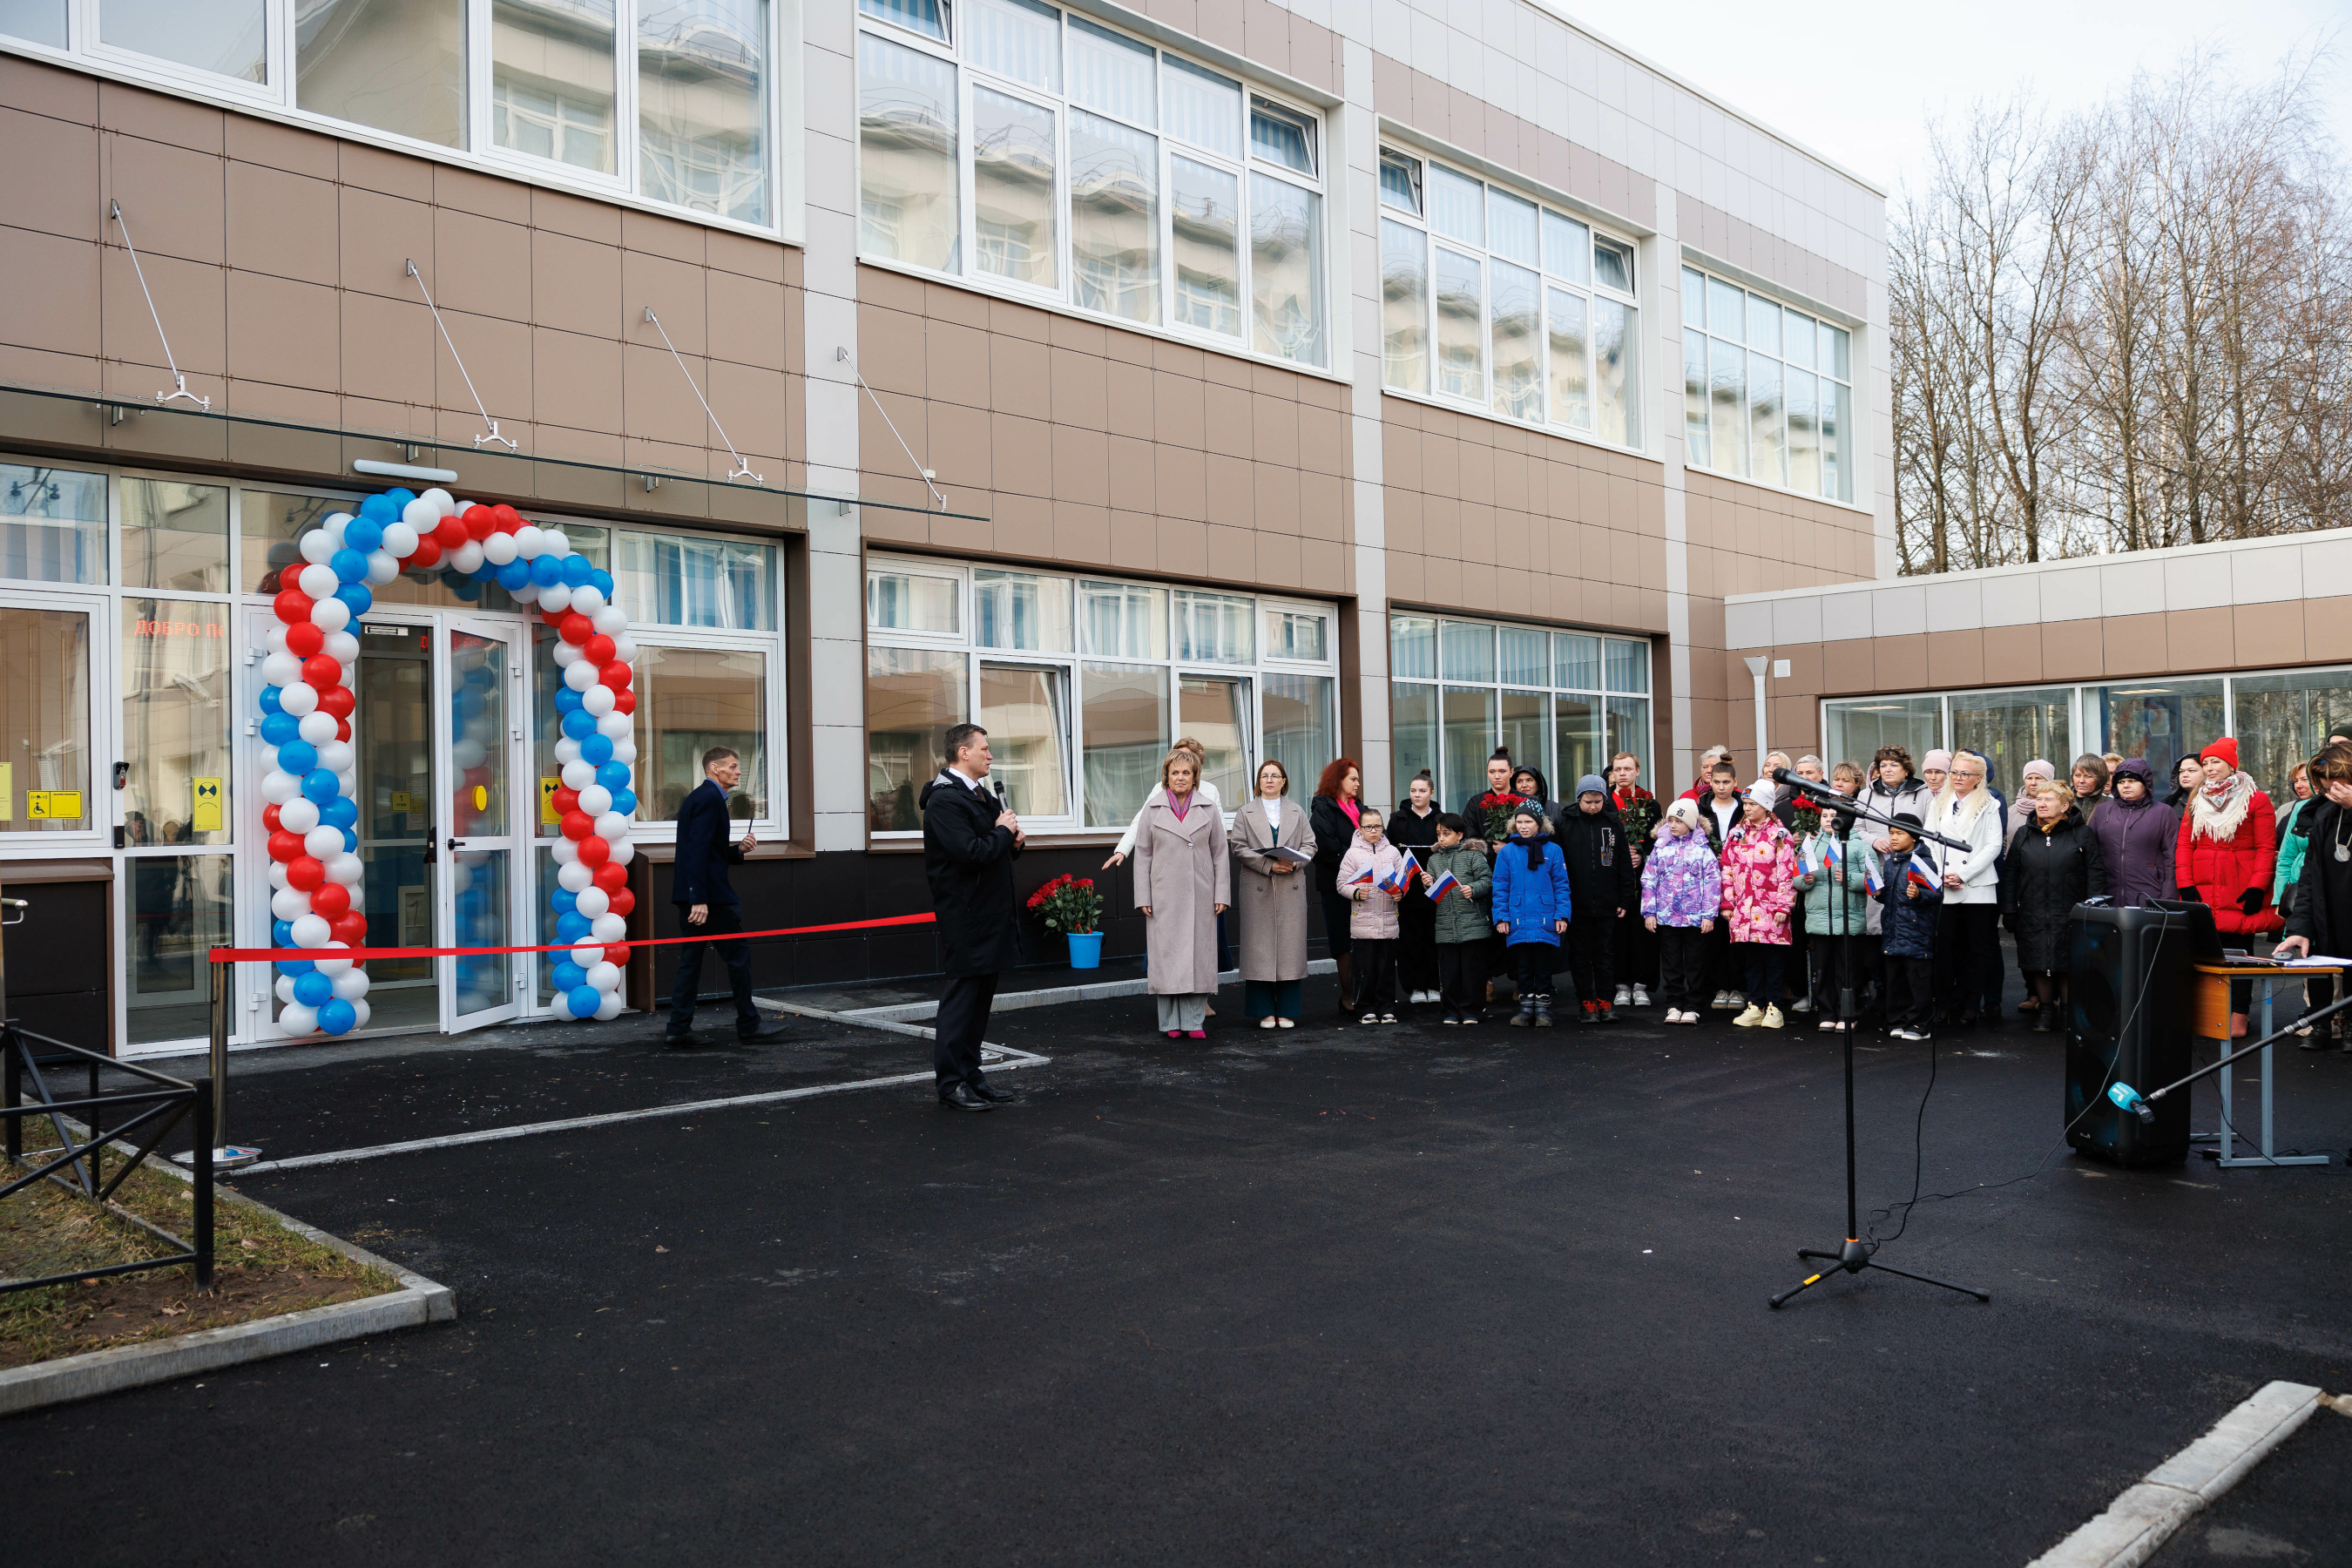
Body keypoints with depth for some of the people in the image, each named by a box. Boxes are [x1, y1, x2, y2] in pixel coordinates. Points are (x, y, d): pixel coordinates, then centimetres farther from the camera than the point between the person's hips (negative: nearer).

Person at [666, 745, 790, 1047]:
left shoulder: (696, 797, 18)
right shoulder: (711, 799, -13)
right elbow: (699, 850, -22)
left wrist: (738, 849, 8)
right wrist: (700, 899, -26)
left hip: (691, 895, 10)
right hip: (710, 895, -10)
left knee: (690, 960, 8)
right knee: (738, 956, 0)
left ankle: (678, 1028, 7)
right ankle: (749, 1025, 8)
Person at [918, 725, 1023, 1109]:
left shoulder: (984, 795, 16)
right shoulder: (945, 799, -15)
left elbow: (1001, 851, 24)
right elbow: (970, 853, -27)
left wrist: (1015, 840, 2)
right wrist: (1003, 833, -12)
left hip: (991, 915, 10)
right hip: (966, 916, -10)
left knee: (980, 997, 14)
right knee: (962, 997, -4)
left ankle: (970, 1075, 23)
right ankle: (950, 1083, 3)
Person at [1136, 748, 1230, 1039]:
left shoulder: (1208, 810, 9)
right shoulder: (1152, 810, 7)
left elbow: (1220, 854, 8)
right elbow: (1143, 855, 5)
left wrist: (1222, 894, 0)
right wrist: (1143, 897, -1)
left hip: (1200, 895, 1)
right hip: (1164, 897, -1)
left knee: (1199, 952, 0)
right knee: (1166, 953, -2)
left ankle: (1195, 1021, 5)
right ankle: (1171, 1022, 4)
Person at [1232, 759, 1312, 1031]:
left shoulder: (1296, 812, 15)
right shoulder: (1246, 812, 8)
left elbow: (1309, 845, 10)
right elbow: (1239, 849, 0)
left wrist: (1293, 862, -10)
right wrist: (1268, 865, -13)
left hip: (1291, 888, 2)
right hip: (1257, 888, -2)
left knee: (1290, 946, 0)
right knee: (1260, 948, -3)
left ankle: (1288, 1011, 6)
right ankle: (1265, 1012, 4)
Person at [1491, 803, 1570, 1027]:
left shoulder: (1552, 850, 0)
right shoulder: (1506, 852, 2)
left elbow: (1561, 886, 0)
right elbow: (1500, 888, 2)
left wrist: (1562, 915, -6)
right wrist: (1501, 917, -3)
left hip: (1546, 922, -1)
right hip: (1518, 922, 1)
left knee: (1543, 968, 7)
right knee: (1523, 968, 10)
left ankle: (1543, 1008, 17)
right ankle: (1526, 1007, 20)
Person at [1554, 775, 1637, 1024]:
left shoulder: (1614, 824, 4)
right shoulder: (1566, 824, -1)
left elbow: (1624, 864, 6)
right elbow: (1557, 862, 0)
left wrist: (1625, 900, 3)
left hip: (1607, 904, 1)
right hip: (1577, 905, -1)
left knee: (1606, 954, 8)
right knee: (1581, 955, 6)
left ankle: (1606, 1001, 16)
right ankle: (1586, 1003, 14)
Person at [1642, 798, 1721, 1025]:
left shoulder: (1702, 849, -2)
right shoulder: (1660, 847, 4)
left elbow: (1712, 882, -4)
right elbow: (1649, 880, 4)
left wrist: (1709, 915, -9)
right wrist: (1649, 912, -1)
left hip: (1696, 918, -2)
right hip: (1666, 917, 2)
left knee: (1695, 964, 6)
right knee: (1671, 963, 8)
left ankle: (1692, 1006, 14)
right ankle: (1674, 1004, 16)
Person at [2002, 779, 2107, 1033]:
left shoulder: (2082, 834, 2)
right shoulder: (2024, 836, 10)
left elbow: (2096, 873, -1)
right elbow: (2010, 875, 11)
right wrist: (2009, 911, 6)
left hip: (2070, 915, -3)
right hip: (2032, 915, 3)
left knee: (2069, 964, 1)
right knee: (2039, 964, 5)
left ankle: (2069, 1011, 15)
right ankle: (2045, 1009, 18)